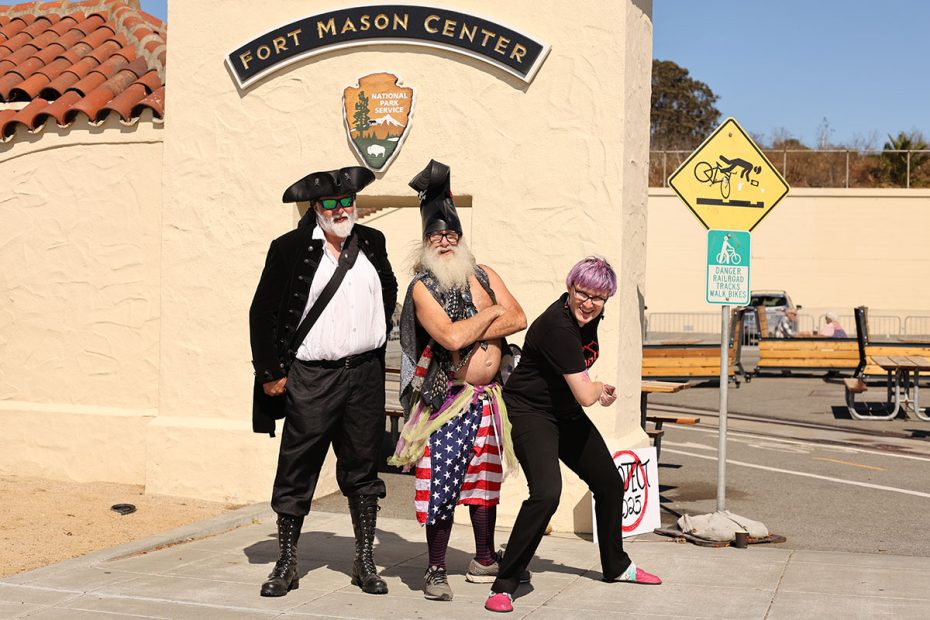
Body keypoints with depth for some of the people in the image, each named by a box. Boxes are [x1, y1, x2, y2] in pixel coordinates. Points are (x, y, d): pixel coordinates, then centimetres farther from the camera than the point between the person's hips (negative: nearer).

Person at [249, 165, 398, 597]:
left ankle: (365, 563, 20)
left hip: (365, 373, 3)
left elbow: (389, 293, 24)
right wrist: (270, 373, -4)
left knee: (362, 469, 10)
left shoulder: (372, 243, 7)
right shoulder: (289, 249, -4)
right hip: (310, 378, -3)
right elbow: (262, 313, -2)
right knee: (296, 473, 2)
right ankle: (286, 565, 15)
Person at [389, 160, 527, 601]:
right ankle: (436, 571, 5)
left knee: (484, 477, 15)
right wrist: (492, 313, -7)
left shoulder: (483, 275, 9)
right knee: (440, 482, -5)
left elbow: (519, 320, -3)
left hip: (488, 397, 5)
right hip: (448, 400, -5)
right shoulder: (423, 287, -8)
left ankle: (484, 560, 29)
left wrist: (471, 333, -13)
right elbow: (450, 338, -22)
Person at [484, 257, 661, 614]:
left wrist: (598, 390, 5)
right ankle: (504, 585, -17)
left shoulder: (591, 314, -2)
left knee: (610, 483, 17)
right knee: (546, 492, -28)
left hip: (567, 414, 9)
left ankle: (616, 567, 40)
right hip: (531, 413, -9)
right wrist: (603, 389, -5)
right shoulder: (557, 326, -30)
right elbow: (586, 395, -27)